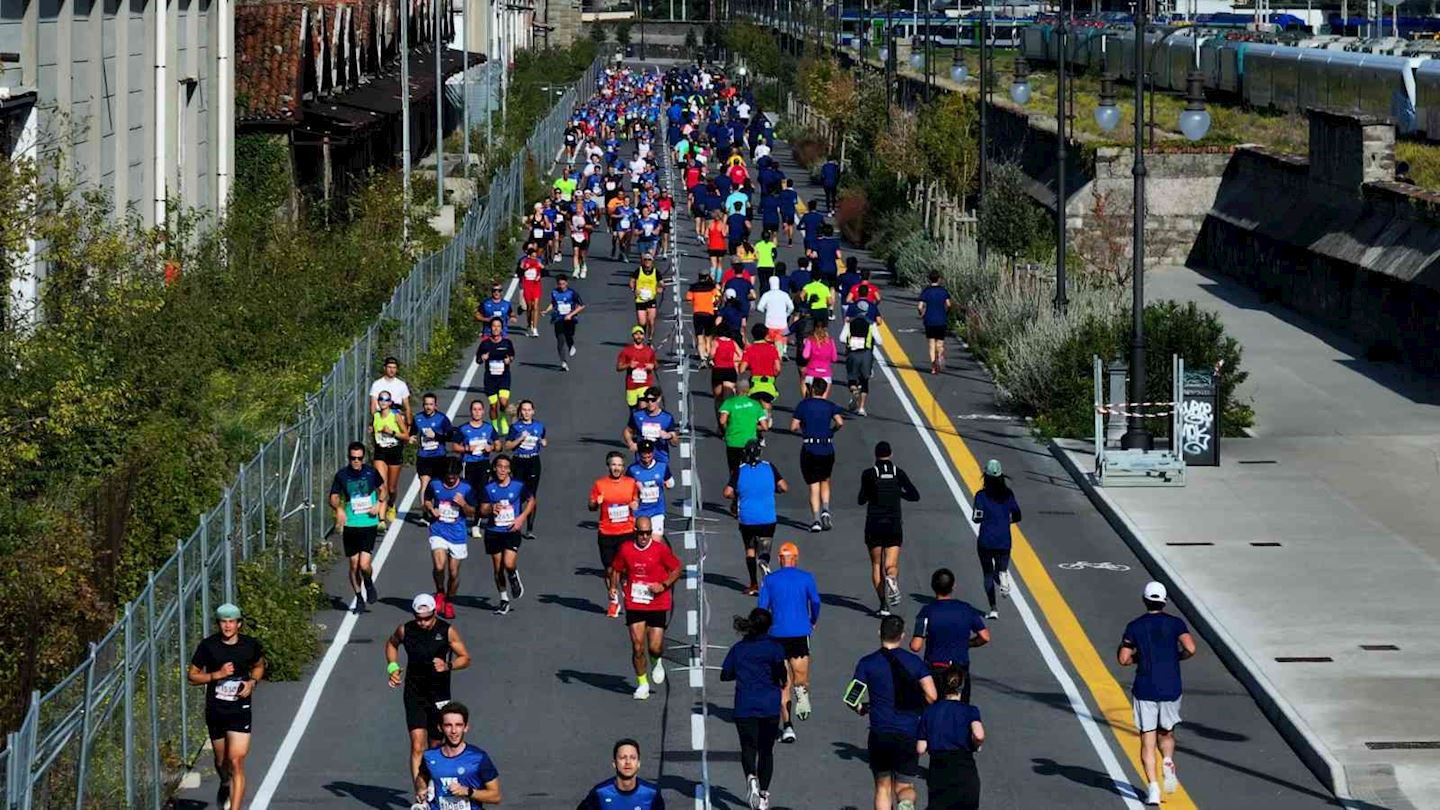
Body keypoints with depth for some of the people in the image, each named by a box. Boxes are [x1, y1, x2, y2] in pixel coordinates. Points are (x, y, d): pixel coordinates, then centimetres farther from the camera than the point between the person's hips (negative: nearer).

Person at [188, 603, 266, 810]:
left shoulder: (250, 645, -3)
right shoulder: (208, 646, -7)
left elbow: (259, 666, 18)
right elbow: (191, 676, -2)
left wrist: (252, 682, -3)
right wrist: (217, 675, -17)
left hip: (240, 711, -1)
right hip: (215, 711, 1)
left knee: (236, 762, -13)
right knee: (221, 760, 18)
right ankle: (225, 785, 53)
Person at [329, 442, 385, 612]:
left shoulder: (371, 472, -2)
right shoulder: (342, 475, -3)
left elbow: (382, 489, 15)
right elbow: (334, 497, 3)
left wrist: (379, 504, -4)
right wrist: (338, 508, -19)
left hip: (368, 524, -1)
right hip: (350, 525, 1)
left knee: (364, 565, -13)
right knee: (354, 565, 7)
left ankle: (369, 584, 20)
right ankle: (359, 598, 26)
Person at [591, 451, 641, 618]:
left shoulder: (631, 483, 4)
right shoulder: (600, 484, 1)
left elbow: (636, 501, 18)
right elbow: (590, 506, 6)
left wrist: (635, 505, -4)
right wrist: (596, 503, -16)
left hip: (627, 532, 0)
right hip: (606, 534, 0)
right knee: (610, 569, 6)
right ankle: (613, 602, 19)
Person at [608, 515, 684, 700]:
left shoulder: (660, 549, -8)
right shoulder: (625, 549, -1)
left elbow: (678, 568, 1)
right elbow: (616, 570, 14)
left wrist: (664, 585, -12)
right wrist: (613, 587, -2)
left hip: (657, 606, -1)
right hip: (634, 606, 1)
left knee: (655, 648, -4)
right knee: (638, 648, -3)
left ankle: (657, 662, 33)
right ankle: (642, 684, 14)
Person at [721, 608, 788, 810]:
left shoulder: (738, 648, 6)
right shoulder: (774, 646, -2)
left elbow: (725, 675, 8)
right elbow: (779, 666, -19)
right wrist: (783, 681, 1)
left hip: (744, 707, 1)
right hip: (770, 706, -1)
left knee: (748, 747, 4)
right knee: (766, 750, 14)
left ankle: (751, 777, -27)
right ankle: (763, 794, 14)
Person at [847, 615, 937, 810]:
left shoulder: (867, 663, -1)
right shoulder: (914, 661, 2)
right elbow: (931, 696, -5)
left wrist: (862, 708, 17)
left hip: (880, 734, 0)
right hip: (909, 734, 1)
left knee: (883, 787, 15)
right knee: (904, 786, 9)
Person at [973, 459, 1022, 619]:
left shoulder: (981, 495, -8)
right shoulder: (1008, 494, 1)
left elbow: (977, 518, -12)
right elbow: (1017, 516, 4)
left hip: (986, 541, -2)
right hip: (1004, 541, 2)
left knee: (988, 574, 9)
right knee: (1002, 568, 15)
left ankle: (993, 609, 0)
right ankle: (1002, 576, -24)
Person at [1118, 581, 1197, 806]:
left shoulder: (1134, 626, 0)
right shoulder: (1175, 623, 0)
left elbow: (1123, 659, -4)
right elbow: (1190, 648, -13)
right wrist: (1177, 656, 7)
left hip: (1145, 690, -1)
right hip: (1171, 689, 1)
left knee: (1148, 741, 2)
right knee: (1166, 732, 22)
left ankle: (1152, 787, -9)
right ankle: (1168, 762, -8)